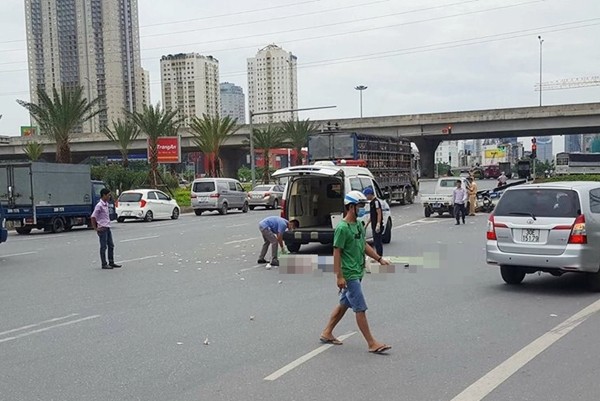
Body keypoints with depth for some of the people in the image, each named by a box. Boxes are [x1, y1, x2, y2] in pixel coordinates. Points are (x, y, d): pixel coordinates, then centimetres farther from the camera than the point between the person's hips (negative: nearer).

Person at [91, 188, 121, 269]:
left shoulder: (106, 204, 10)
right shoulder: (99, 205, -16)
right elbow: (93, 217, -17)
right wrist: (96, 228, -13)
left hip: (108, 228, 8)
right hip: (102, 229, -8)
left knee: (111, 245, 12)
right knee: (103, 247, -1)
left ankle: (111, 263, 20)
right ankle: (104, 264, 6)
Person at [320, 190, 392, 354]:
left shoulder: (359, 225, 11)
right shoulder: (342, 228, -16)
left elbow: (364, 245, 20)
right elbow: (337, 252, -17)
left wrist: (379, 259, 14)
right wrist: (339, 276, -18)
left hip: (357, 273, 9)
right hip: (349, 275, -9)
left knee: (343, 305, 17)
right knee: (360, 309, -5)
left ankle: (327, 333, 29)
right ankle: (372, 343, 1)